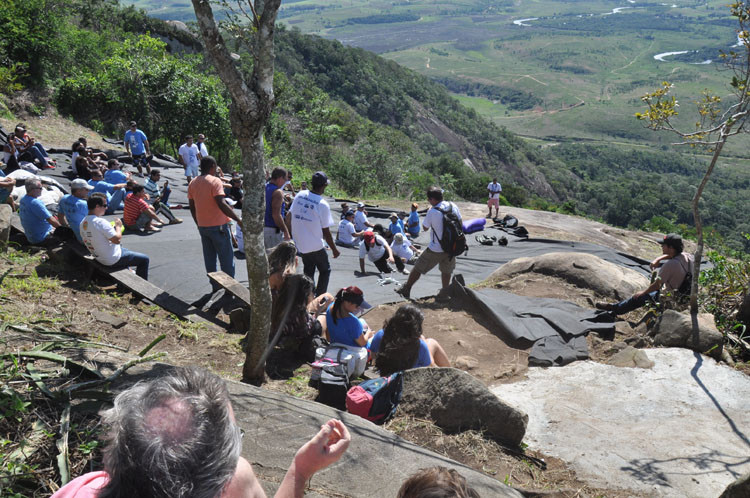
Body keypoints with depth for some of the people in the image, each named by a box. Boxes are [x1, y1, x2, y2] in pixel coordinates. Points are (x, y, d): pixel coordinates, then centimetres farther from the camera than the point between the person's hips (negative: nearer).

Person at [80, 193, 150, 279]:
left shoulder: (83, 223, 0)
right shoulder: (100, 222, -28)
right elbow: (117, 239, -27)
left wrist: (112, 228, 10)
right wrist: (118, 226, -9)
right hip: (113, 260, -10)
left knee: (124, 250, 38)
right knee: (144, 259, 0)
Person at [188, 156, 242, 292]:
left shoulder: (192, 183, 8)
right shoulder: (215, 181, -13)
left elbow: (192, 207, 12)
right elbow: (221, 204, -24)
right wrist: (238, 219, -24)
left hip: (202, 226, 6)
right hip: (218, 226, -6)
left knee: (209, 258, 13)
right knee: (226, 258, 3)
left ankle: (215, 287, 17)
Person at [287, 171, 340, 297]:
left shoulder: (300, 195, -3)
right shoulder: (323, 204, -19)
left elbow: (289, 215, 6)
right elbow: (326, 231, -14)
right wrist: (334, 249, -2)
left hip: (299, 244, 6)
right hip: (315, 246, -6)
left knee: (308, 271, 20)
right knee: (325, 270, 13)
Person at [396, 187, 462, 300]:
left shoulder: (432, 211, -19)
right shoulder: (453, 206, -4)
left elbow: (425, 228, -4)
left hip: (436, 249, -5)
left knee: (418, 268, 11)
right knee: (446, 271, 22)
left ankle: (406, 289, 23)